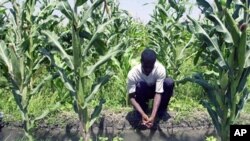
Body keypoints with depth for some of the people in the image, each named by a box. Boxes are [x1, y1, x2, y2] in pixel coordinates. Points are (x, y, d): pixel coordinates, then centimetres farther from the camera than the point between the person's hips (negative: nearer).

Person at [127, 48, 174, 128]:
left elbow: (158, 93, -36)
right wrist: (142, 114, -45)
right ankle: (143, 111, -9)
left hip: (155, 90, 1)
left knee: (169, 82, -29)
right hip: (142, 93, -1)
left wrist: (153, 116, -46)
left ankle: (161, 110, -8)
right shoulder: (133, 73, -32)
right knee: (140, 85, -35)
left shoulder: (160, 69, -32)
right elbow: (131, 97, -30)